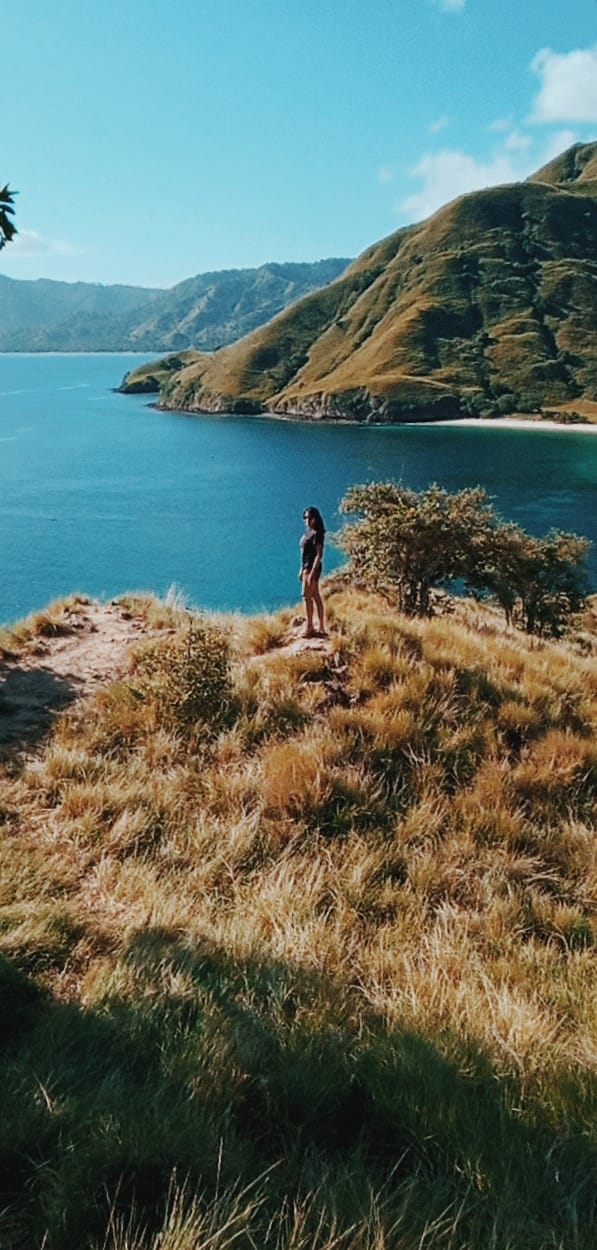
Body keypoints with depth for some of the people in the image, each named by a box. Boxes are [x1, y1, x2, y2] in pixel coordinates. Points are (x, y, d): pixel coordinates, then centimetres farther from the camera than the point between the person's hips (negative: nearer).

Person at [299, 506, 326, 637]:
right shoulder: (308, 533, 14)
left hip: (313, 567, -10)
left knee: (307, 596, -8)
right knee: (315, 596, 11)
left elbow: (319, 554, -18)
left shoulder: (317, 533, -13)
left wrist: (312, 572, -23)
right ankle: (321, 627, 16)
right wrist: (302, 569, 17)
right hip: (306, 567, 10)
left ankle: (309, 627, -2)